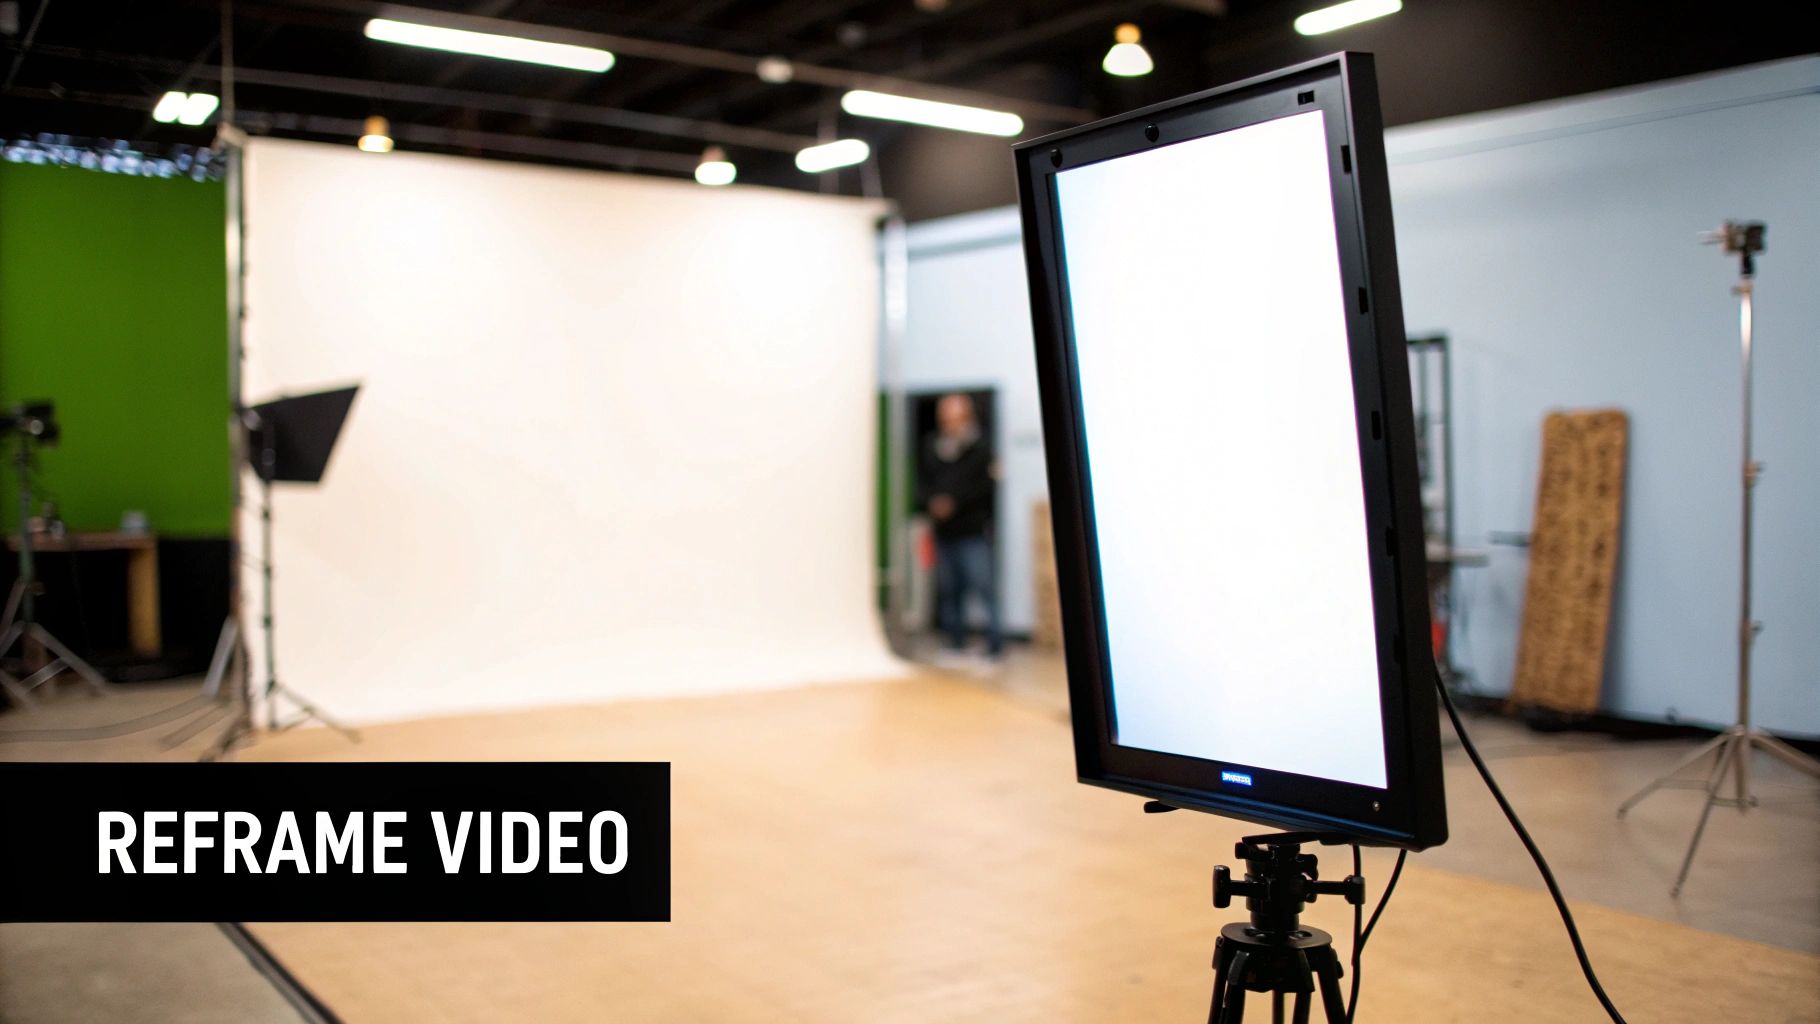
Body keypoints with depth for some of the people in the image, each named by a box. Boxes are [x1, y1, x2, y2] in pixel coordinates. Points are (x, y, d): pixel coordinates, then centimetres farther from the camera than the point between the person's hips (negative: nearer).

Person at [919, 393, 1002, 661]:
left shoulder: (980, 449, -3)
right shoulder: (931, 449, 10)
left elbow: (984, 485, -11)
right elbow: (922, 483, 13)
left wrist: (953, 502, -15)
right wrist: (931, 502, -6)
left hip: (974, 530, -4)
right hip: (943, 532, 4)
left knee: (983, 585, -9)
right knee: (948, 588, 8)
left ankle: (994, 641, -4)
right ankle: (956, 638, 20)